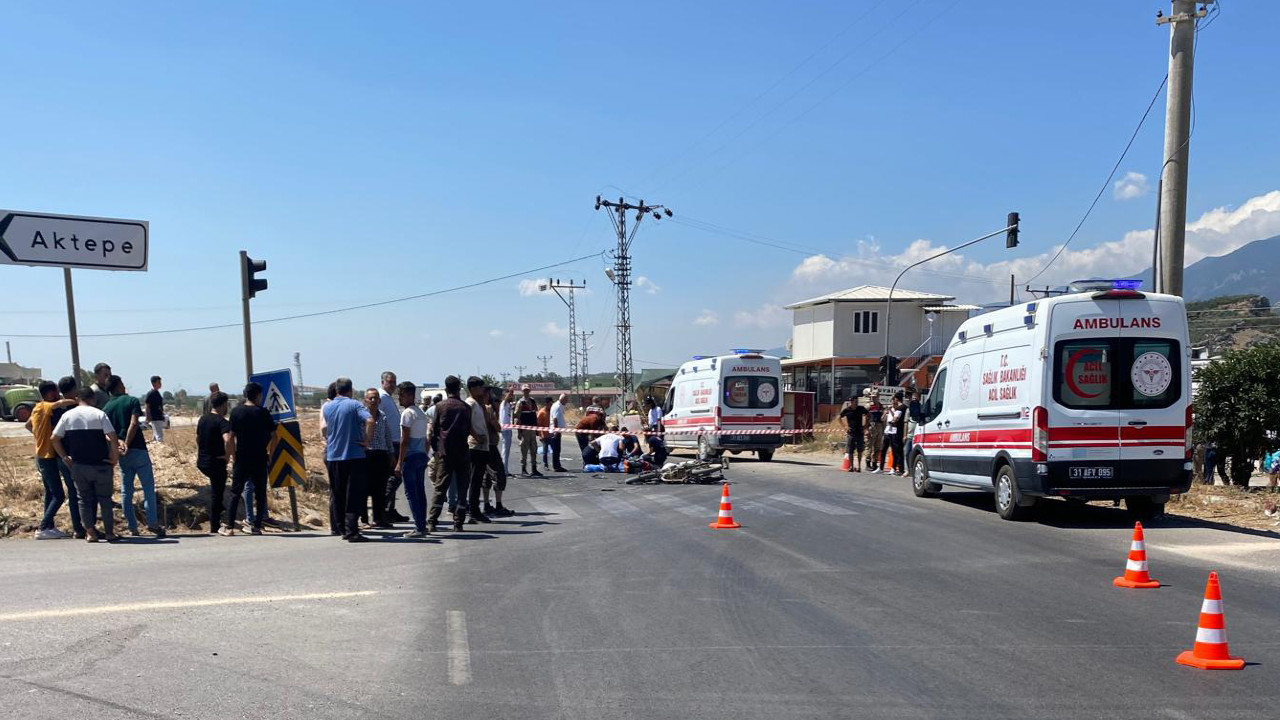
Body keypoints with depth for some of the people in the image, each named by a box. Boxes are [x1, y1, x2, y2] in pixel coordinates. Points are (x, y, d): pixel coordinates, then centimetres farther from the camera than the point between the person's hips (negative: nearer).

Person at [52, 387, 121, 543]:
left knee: (84, 499, 12)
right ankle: (109, 532, 10)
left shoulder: (67, 415, 3)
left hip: (78, 465, 3)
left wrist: (65, 457, 12)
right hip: (100, 465, -2)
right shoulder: (99, 414, -7)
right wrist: (114, 457, -4)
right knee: (104, 498, 8)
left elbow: (55, 439, 3)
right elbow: (112, 437, -15)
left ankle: (90, 532, 11)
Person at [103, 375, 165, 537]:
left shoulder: (106, 408, 11)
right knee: (148, 487, 1)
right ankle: (152, 522, -6)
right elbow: (134, 424, -16)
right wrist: (127, 444, -13)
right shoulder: (132, 401, -3)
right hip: (138, 449, -5)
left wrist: (119, 443, -10)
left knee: (126, 491, 9)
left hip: (121, 454, 5)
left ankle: (132, 528, 9)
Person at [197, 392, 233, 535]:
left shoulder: (203, 418, 7)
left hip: (202, 462, 8)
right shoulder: (222, 422, -18)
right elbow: (227, 440, -35)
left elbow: (198, 438, 20)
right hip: (216, 462, -8)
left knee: (215, 492, 24)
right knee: (217, 494, 3)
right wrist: (227, 455, -20)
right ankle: (215, 528, 9)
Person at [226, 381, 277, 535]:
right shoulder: (263, 412, -2)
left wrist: (233, 456, 4)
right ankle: (257, 526, 6)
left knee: (235, 493, 7)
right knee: (260, 492, 7)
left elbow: (231, 438, -5)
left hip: (241, 458, 1)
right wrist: (269, 453, 7)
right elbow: (274, 436, -4)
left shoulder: (236, 412, -1)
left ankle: (229, 526, 4)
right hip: (259, 459, -1)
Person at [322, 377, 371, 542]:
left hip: (332, 456, 4)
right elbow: (370, 420, -23)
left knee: (336, 494, 15)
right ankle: (351, 531, -6)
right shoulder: (354, 405, -7)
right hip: (354, 455, -4)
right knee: (354, 495, -2)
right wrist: (366, 441, -14)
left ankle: (339, 527, 20)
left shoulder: (326, 408, 6)